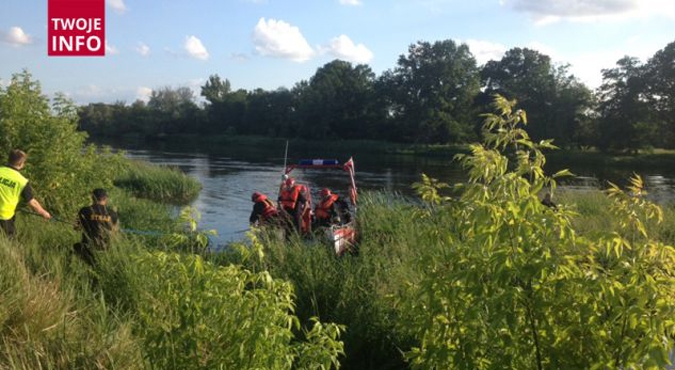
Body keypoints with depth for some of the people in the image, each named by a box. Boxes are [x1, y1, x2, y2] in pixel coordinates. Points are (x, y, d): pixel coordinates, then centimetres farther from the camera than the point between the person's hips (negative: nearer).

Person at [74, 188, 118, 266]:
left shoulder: (84, 211, -18)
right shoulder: (112, 214, -16)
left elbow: (79, 226, 1)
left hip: (89, 244, -2)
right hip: (105, 245, 2)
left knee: (77, 246, 31)